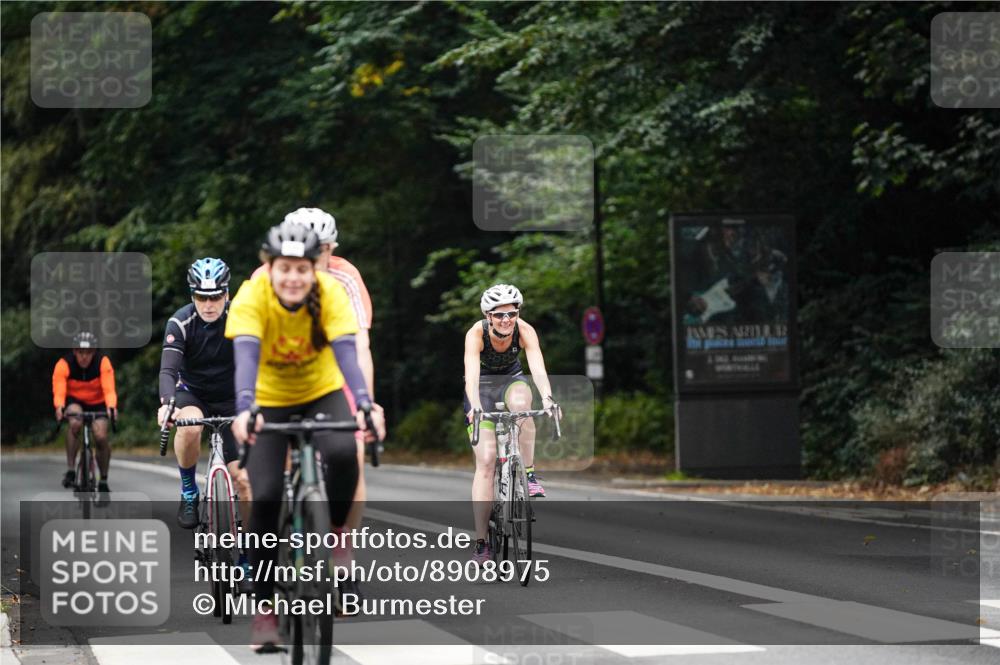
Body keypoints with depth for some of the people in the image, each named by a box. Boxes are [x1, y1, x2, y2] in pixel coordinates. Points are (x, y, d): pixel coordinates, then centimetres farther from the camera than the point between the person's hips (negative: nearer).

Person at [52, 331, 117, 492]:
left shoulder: (103, 363, -25)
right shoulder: (64, 364, -26)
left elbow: (109, 389, -35)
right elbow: (58, 390, -36)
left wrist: (111, 407, -54)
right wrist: (59, 407, -56)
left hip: (97, 403, 1)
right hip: (74, 401, -1)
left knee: (101, 437, -16)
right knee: (75, 423, -33)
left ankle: (103, 481, 6)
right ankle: (70, 470, -25)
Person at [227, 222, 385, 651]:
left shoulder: (330, 294, -23)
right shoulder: (251, 297, -25)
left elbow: (346, 352, -33)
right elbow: (246, 356, -38)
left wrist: (364, 404, -50)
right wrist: (244, 409, -55)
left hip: (322, 393, 0)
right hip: (270, 401, 0)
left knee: (342, 454, -32)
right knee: (266, 497, -14)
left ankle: (336, 532, -4)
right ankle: (264, 608, -2)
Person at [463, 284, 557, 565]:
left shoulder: (525, 331, -25)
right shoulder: (476, 334, -29)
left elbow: (538, 368, -37)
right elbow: (471, 374, -40)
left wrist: (547, 398, -55)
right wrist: (475, 406, -57)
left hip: (511, 378, 1)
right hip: (482, 385, -1)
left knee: (520, 402, -38)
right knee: (485, 461, -12)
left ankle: (530, 472, -21)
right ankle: (481, 542, -10)